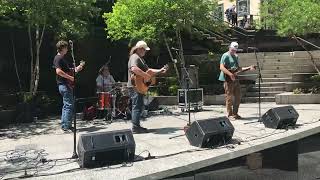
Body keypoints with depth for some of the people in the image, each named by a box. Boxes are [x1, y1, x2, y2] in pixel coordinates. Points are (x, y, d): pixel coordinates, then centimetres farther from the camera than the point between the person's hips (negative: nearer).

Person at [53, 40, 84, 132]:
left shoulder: (63, 58, 21)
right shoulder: (58, 58, -10)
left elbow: (70, 70, 25)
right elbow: (58, 71, -24)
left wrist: (77, 68, 9)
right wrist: (70, 77, -21)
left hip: (67, 85, 11)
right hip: (64, 85, -11)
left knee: (66, 105, 14)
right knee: (69, 105, -11)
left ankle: (65, 125, 21)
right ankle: (66, 126, -8)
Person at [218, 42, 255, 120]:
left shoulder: (236, 56, 18)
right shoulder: (225, 56, -6)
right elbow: (221, 67, -19)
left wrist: (248, 68, 14)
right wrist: (230, 74, -29)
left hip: (235, 79, 8)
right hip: (228, 79, -8)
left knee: (238, 97, 9)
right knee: (229, 98, -3)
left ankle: (235, 113, 20)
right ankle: (230, 115, 6)